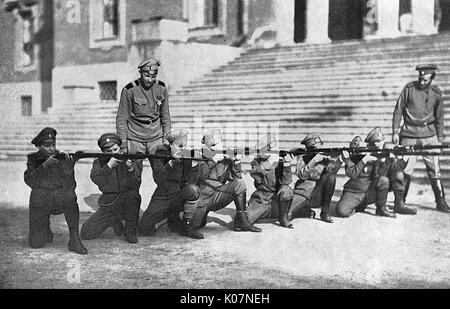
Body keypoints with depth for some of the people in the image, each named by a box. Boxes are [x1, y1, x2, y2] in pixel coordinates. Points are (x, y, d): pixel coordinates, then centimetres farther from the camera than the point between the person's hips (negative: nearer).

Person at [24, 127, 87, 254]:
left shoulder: (63, 159, -4)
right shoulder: (33, 159, 1)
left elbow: (70, 187, -13)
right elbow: (29, 181, -16)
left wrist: (68, 168, -30)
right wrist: (45, 165, -28)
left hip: (61, 198, -1)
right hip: (39, 202, 1)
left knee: (70, 196, -37)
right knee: (36, 244, -8)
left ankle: (74, 240, -26)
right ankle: (44, 229, 29)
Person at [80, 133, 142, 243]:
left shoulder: (128, 161, 0)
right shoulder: (98, 163, 3)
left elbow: (135, 187, -14)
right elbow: (96, 179, -18)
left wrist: (131, 169, -30)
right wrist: (109, 165, -31)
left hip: (128, 205, -1)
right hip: (108, 206, 2)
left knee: (132, 195, -36)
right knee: (86, 234, -10)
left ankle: (130, 231, -15)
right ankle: (114, 222, 17)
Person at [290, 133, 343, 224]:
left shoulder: (325, 158, 5)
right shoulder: (302, 158, 2)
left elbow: (331, 170, -13)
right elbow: (301, 175, -14)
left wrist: (339, 160, -30)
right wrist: (313, 161, -25)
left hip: (318, 195, 2)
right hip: (302, 194, -2)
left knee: (331, 177, -26)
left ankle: (325, 212, -15)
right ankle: (308, 212, 6)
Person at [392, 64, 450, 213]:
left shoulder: (436, 93, 4)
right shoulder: (409, 88, -1)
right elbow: (398, 110, 3)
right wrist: (395, 132, -2)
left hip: (429, 135, 1)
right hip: (409, 134, -1)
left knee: (434, 169, 1)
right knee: (405, 169, -3)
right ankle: (400, 202, 6)